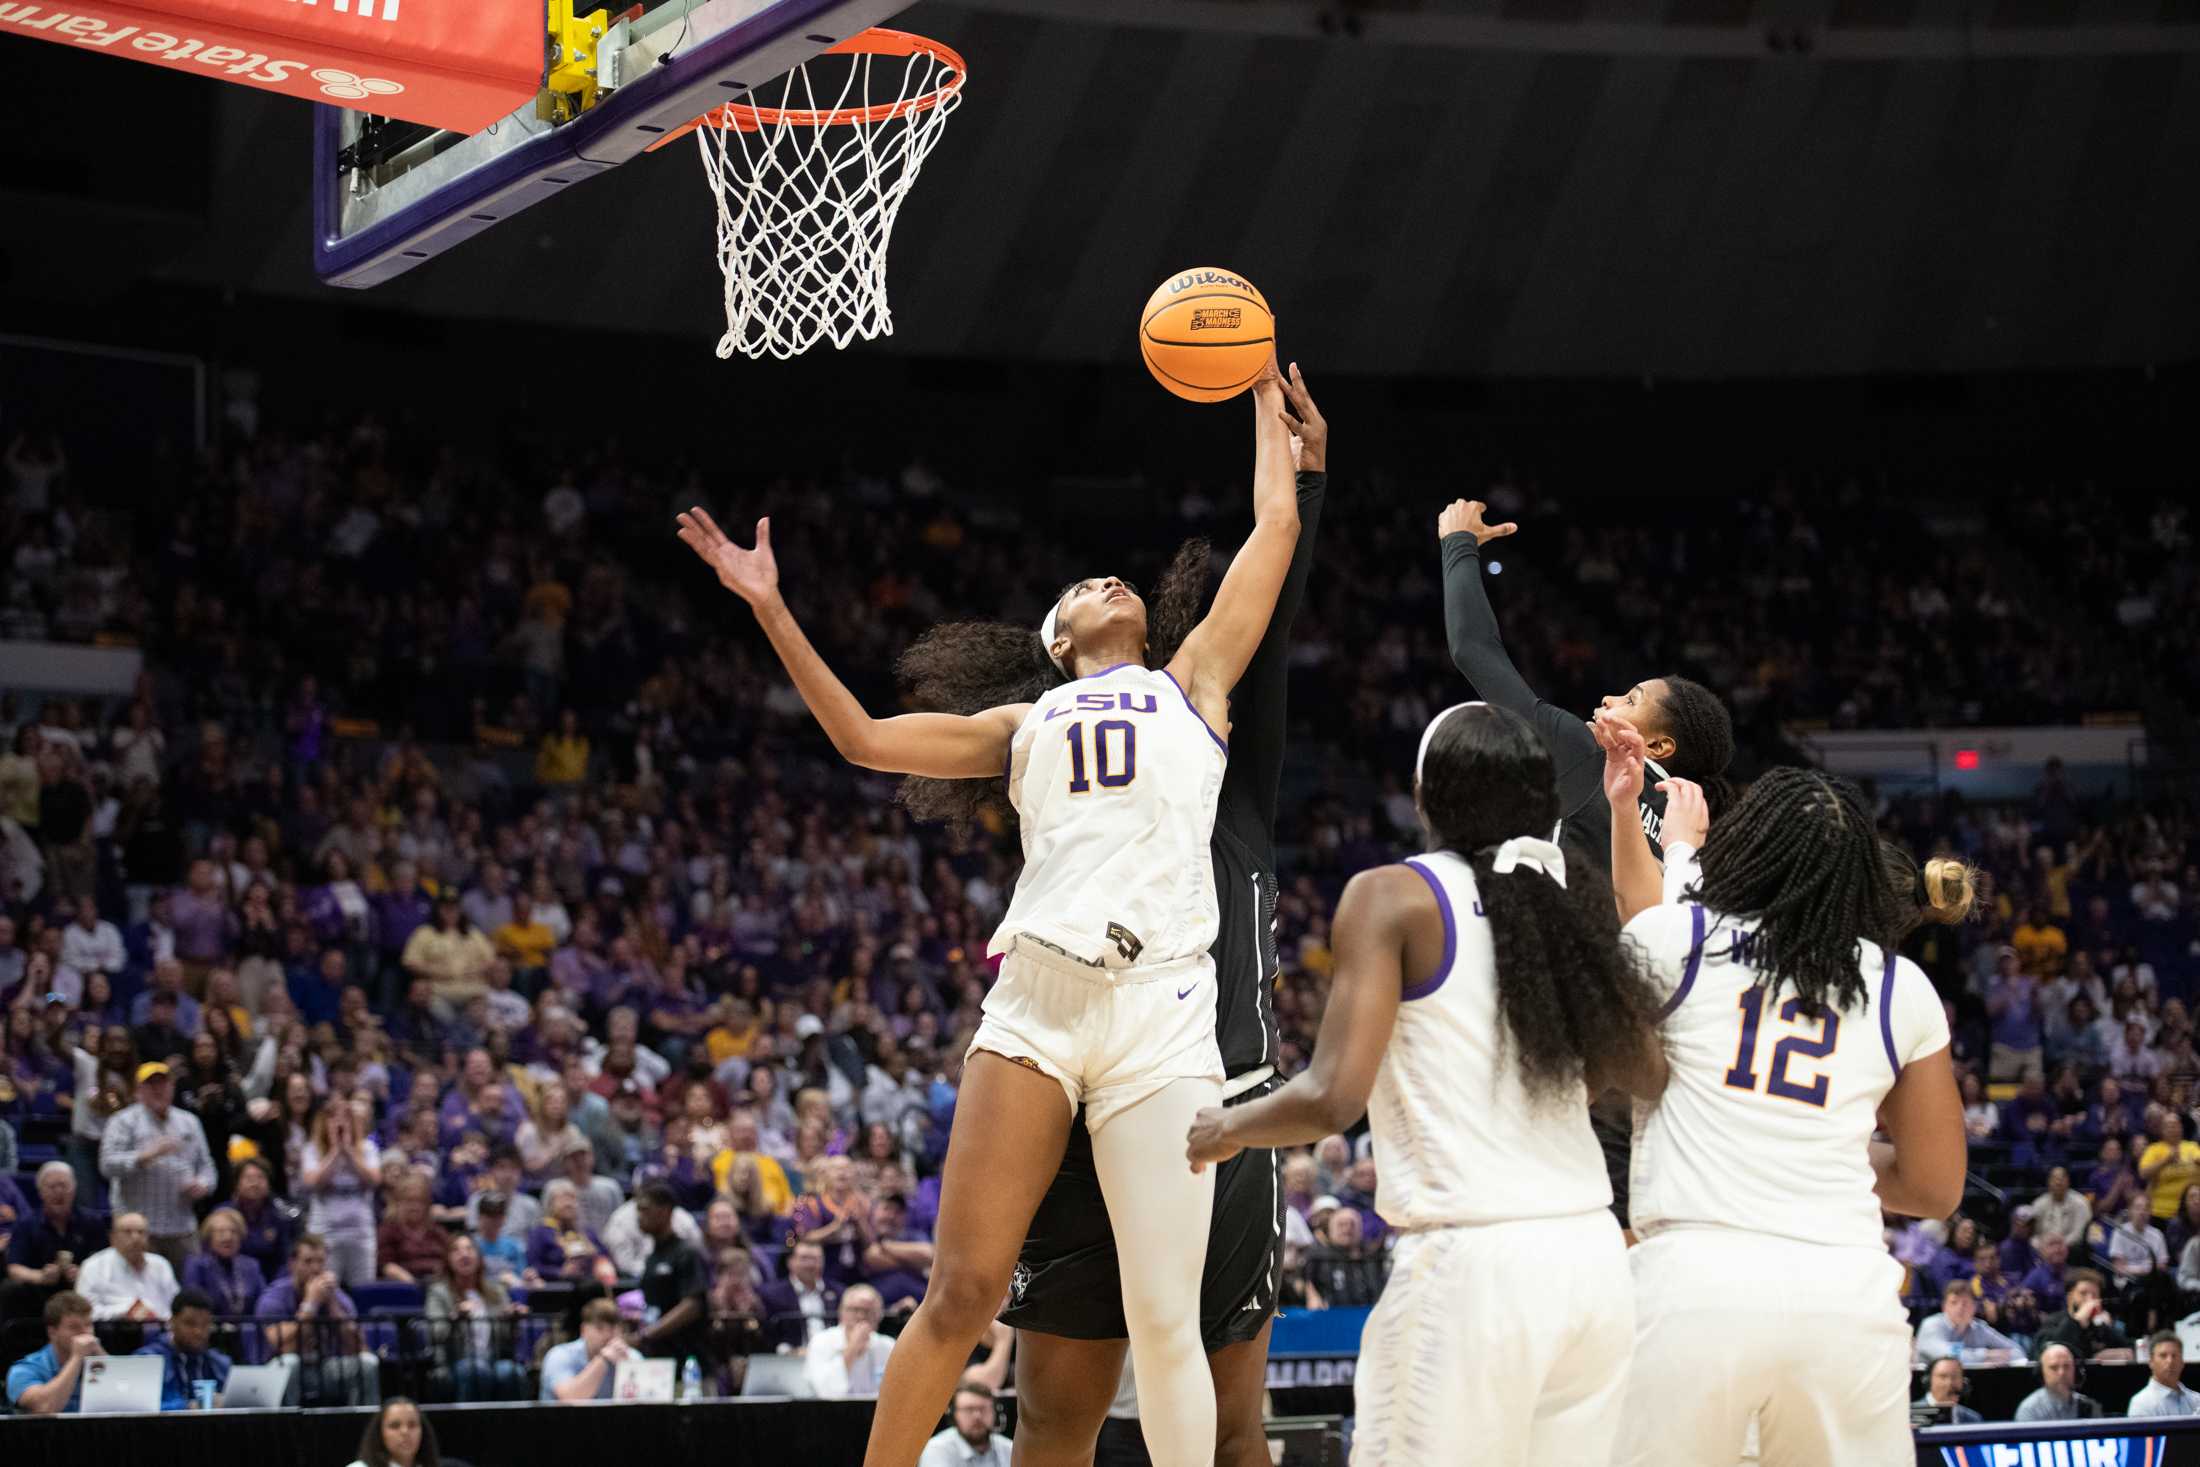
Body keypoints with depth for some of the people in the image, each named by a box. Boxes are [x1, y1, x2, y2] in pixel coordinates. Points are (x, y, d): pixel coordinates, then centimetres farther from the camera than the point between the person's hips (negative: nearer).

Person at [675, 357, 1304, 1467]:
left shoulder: (1191, 682, 24)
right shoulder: (1024, 725, 27)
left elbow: (1276, 528, 25)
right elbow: (866, 739, 24)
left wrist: (1263, 396, 34)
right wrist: (772, 609, 20)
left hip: (1163, 1009, -1)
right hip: (1035, 998, 1)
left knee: (1166, 1317, -7)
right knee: (962, 1293, -3)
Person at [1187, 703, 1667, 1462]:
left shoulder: (1392, 897, -5)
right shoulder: (1574, 899, 11)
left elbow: (1334, 1097, -13)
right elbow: (1652, 1077, 11)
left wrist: (1225, 1127, 6)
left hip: (1472, 1263, -6)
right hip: (1593, 1256, 6)